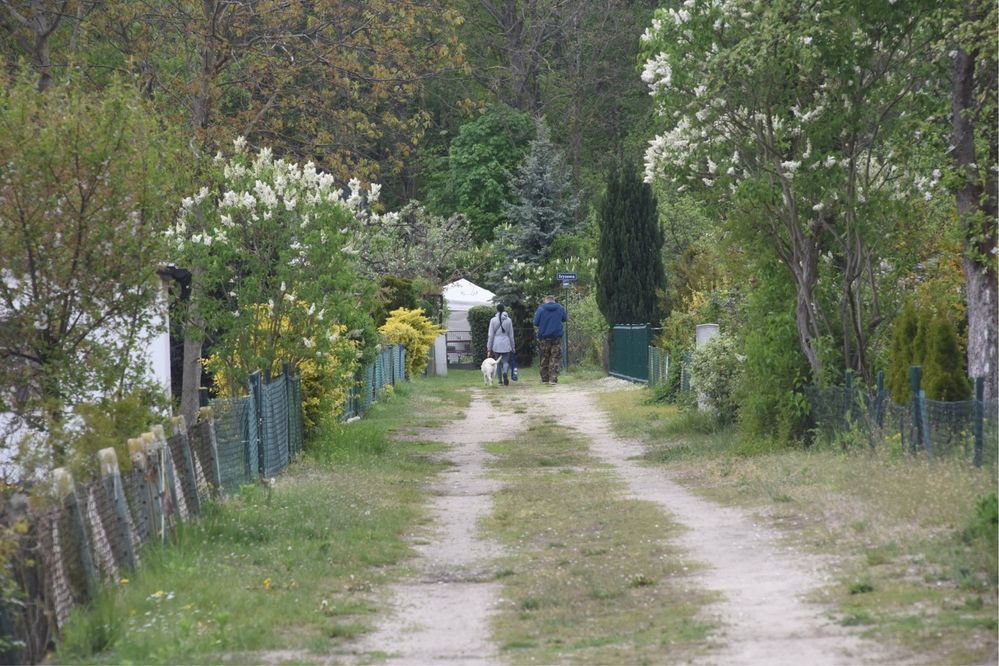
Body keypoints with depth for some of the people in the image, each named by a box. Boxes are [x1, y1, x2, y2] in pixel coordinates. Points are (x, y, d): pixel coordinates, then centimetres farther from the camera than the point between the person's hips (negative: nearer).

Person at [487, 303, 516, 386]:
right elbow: (511, 335, 4)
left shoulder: (493, 320, -3)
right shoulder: (508, 320, 0)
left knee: (498, 362, 13)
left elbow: (491, 335, -2)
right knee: (506, 361, 3)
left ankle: (500, 380, 16)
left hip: (496, 345, 0)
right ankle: (505, 372, -29)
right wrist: (513, 346, 14)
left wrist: (489, 348, 3)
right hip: (506, 345, 0)